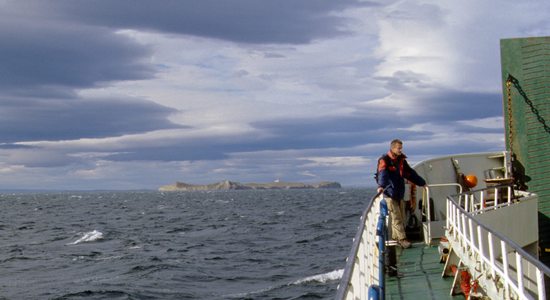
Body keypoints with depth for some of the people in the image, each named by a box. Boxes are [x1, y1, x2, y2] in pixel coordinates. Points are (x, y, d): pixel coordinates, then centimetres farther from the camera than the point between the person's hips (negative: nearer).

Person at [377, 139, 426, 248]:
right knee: (396, 217, -8)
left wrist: (422, 182, 24)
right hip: (390, 194, -7)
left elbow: (410, 173, 23)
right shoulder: (384, 160, -10)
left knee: (400, 217, 9)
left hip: (399, 193, 7)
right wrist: (381, 186, -44)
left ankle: (395, 237, 18)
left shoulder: (401, 160, 14)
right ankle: (402, 239, -7)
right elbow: (382, 174, -27)